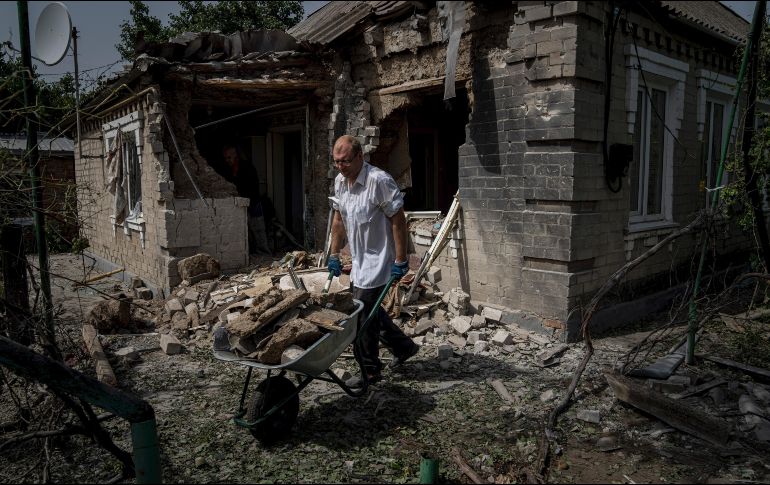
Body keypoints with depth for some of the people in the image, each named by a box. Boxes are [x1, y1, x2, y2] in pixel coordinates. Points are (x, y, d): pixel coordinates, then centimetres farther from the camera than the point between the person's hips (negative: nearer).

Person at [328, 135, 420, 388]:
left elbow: (398, 221, -20)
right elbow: (339, 220, 14)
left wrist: (400, 260, -19)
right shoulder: (340, 182, 4)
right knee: (371, 310, 19)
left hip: (378, 260, -8)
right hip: (359, 260, 9)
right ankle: (403, 346, 38)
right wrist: (334, 254, 14)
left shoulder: (379, 181, -22)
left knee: (362, 315, -4)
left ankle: (370, 370, 13)